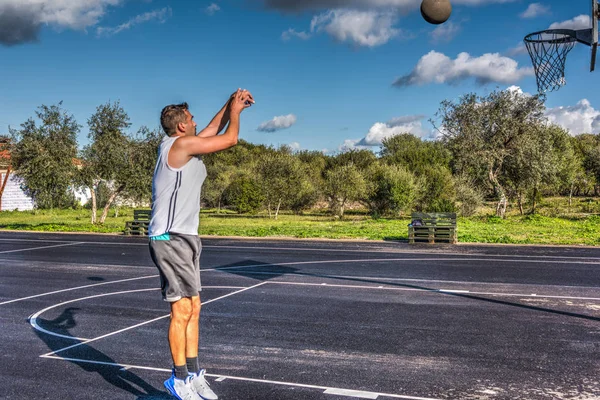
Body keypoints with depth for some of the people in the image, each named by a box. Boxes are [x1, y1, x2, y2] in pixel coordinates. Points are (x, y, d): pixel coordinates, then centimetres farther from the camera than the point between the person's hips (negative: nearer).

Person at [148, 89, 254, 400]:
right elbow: (230, 139, -9)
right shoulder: (180, 144, -12)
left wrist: (230, 106, 26)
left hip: (184, 238, 10)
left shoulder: (185, 145, 15)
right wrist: (235, 111, 8)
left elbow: (212, 131, 32)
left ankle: (193, 374, 18)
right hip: (170, 239, -10)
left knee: (193, 309, 10)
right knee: (182, 310, -6)